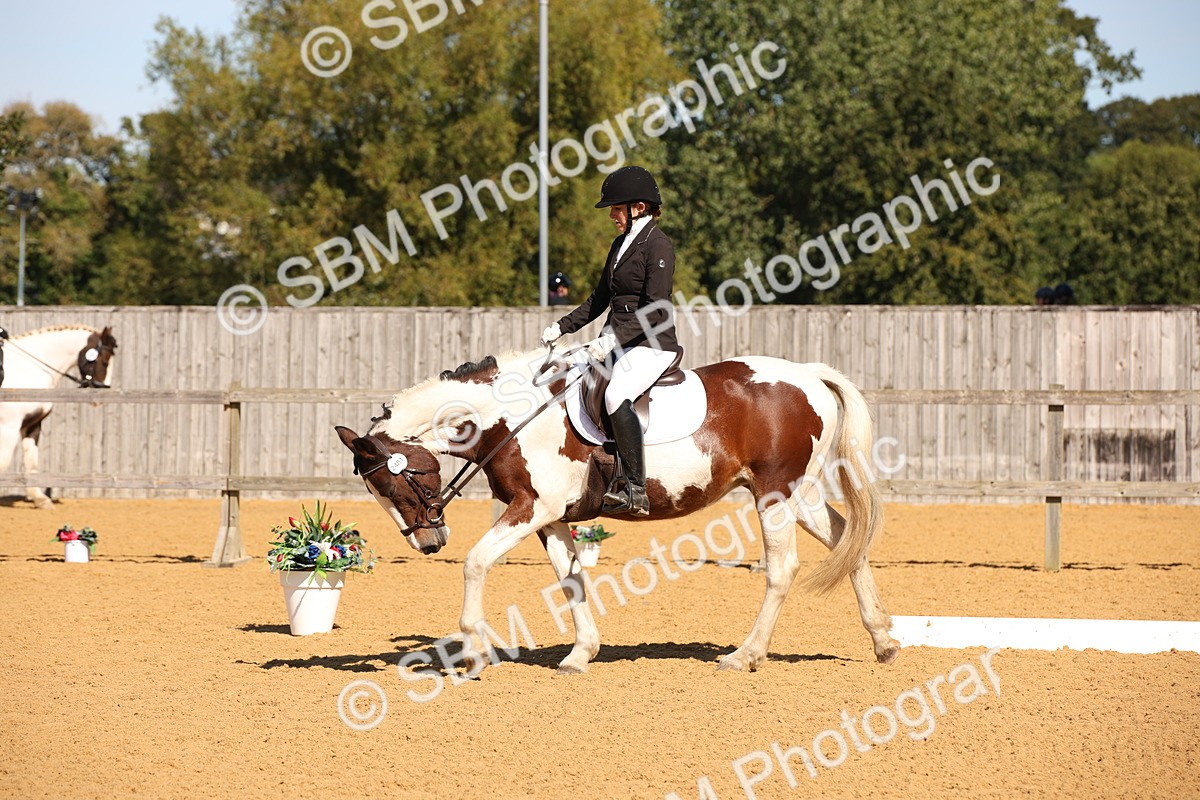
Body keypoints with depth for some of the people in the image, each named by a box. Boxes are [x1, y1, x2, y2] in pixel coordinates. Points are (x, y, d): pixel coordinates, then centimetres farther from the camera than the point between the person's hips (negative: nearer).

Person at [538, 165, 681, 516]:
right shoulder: (621, 244, 16)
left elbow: (655, 310, -20)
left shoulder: (658, 246, -12)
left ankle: (635, 490, -35)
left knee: (616, 396, -34)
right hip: (619, 344, 10)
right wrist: (561, 328, 16)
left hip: (652, 345, -10)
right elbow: (599, 300, 23)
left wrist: (614, 338, -27)